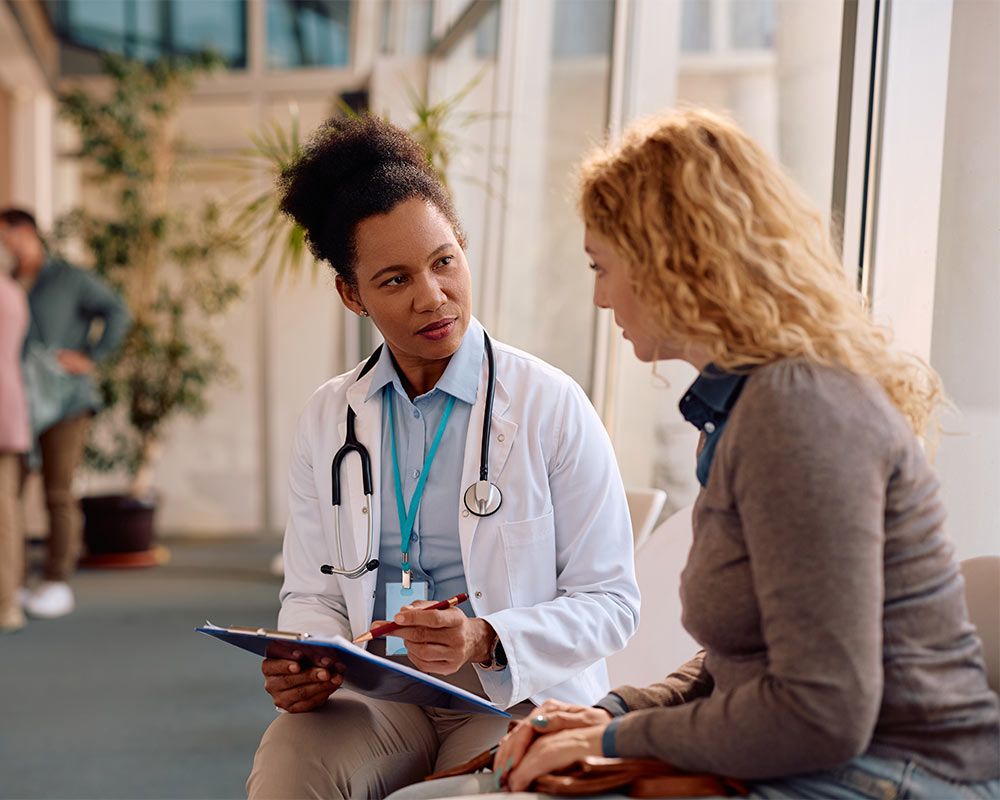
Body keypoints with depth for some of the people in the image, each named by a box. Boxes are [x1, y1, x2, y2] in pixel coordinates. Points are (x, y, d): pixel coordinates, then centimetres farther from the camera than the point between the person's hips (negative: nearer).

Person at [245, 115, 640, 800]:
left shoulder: (552, 406, -4)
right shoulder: (328, 417, 9)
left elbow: (610, 601, -4)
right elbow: (314, 595, 11)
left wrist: (486, 641, -21)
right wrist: (303, 669, -12)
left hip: (517, 693, -2)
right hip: (372, 692, 3)